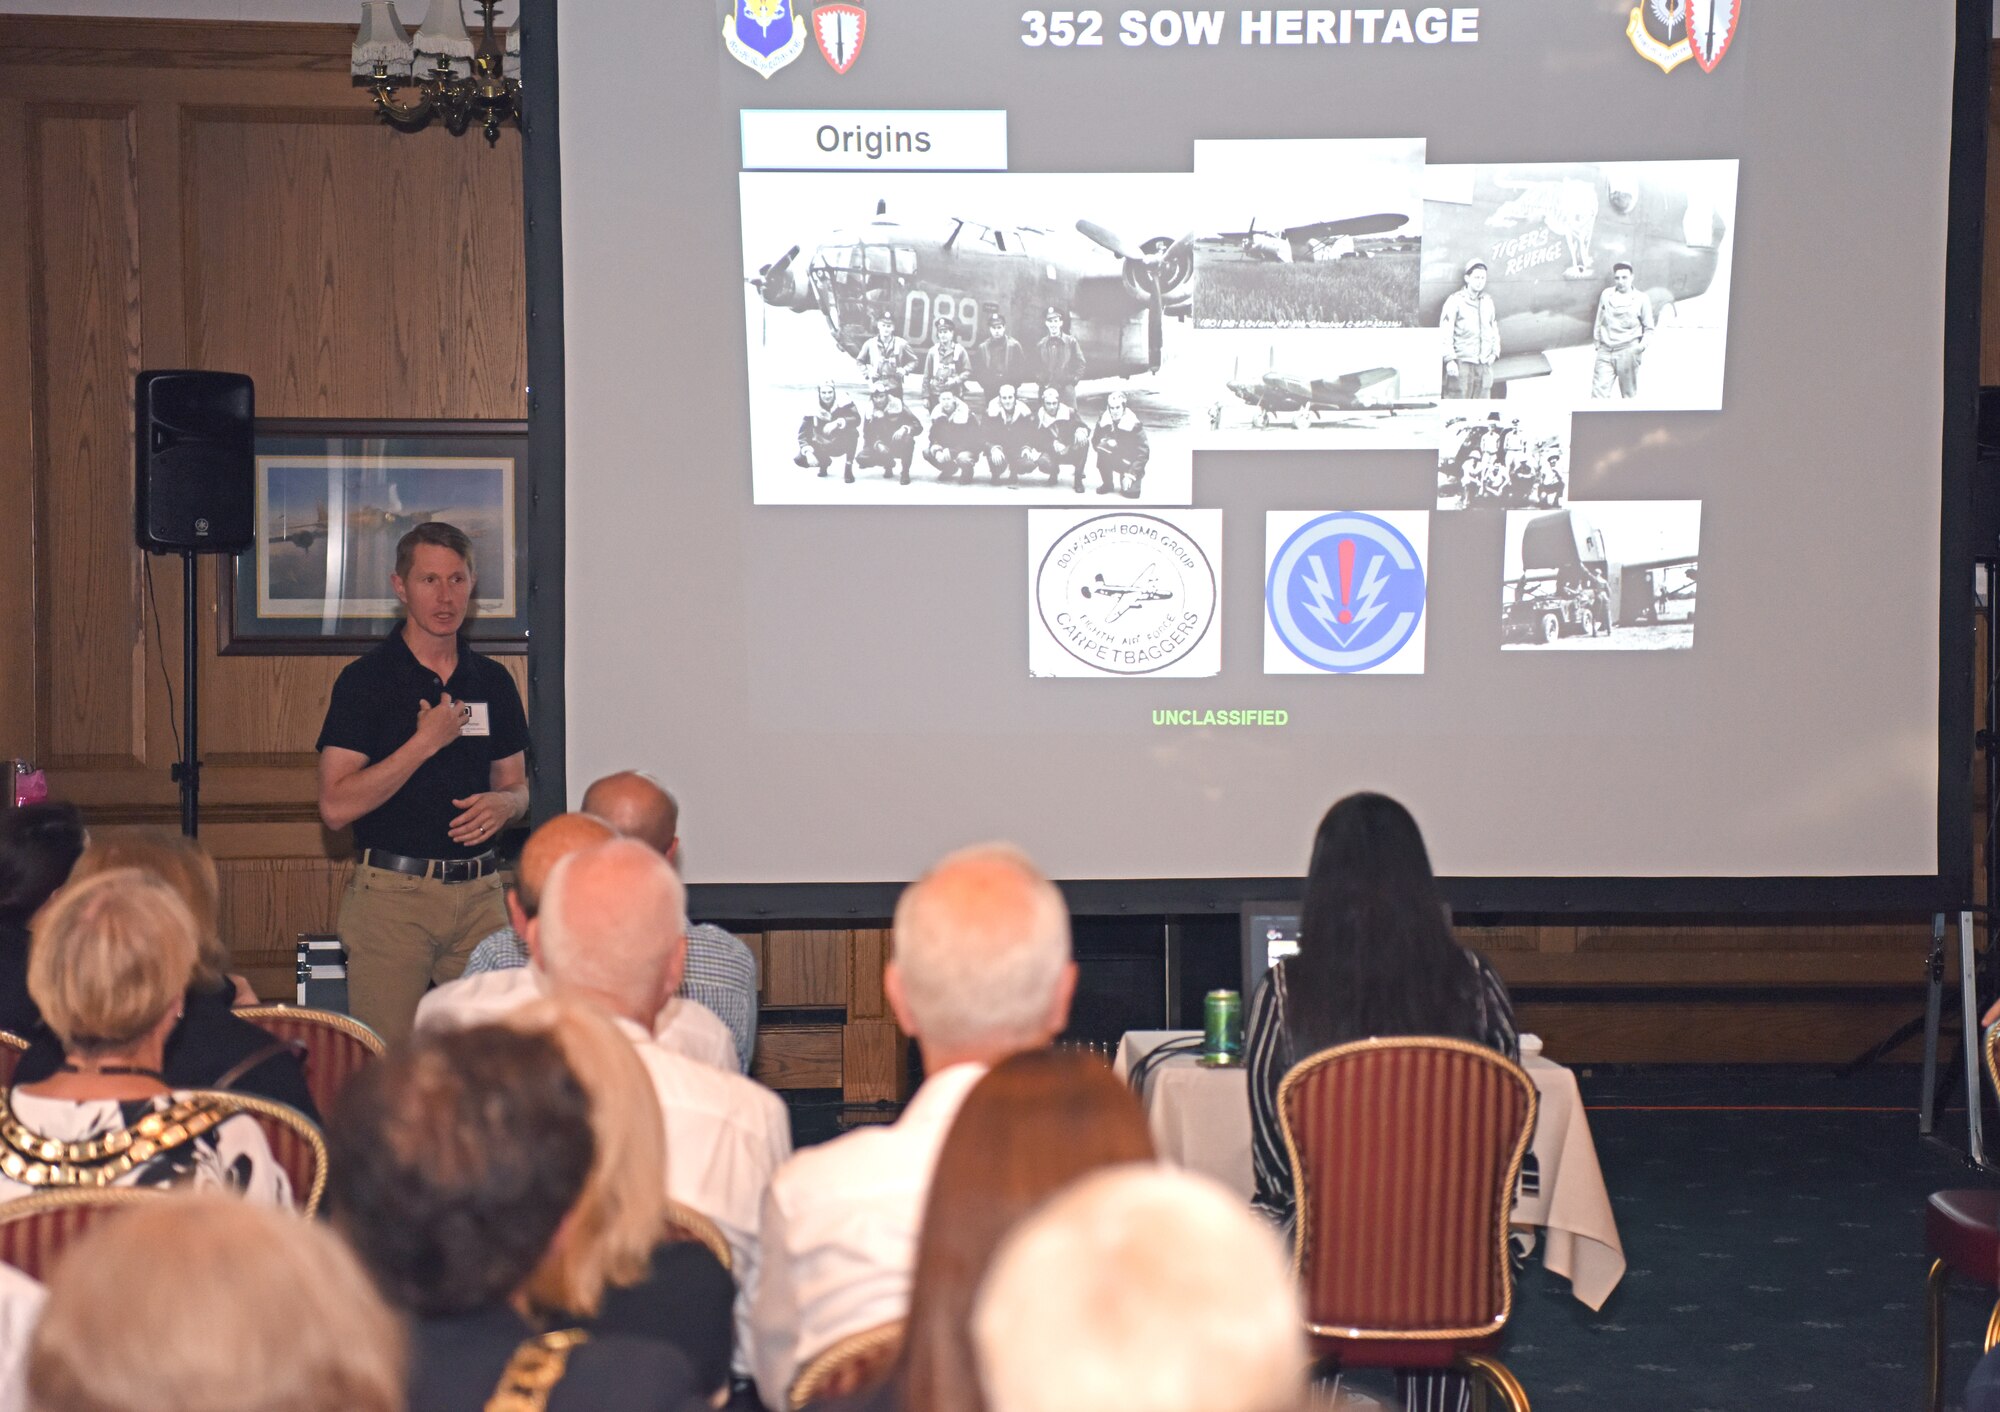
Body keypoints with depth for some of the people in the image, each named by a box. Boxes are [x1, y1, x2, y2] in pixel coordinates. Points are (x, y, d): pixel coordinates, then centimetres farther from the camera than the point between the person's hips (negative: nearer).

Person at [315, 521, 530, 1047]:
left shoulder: (493, 682, 12)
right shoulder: (366, 679, -2)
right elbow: (336, 806, -10)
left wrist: (501, 804, -2)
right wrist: (425, 743, -13)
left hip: (479, 894, 4)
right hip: (391, 892, -4)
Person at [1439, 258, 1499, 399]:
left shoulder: (1488, 301, 17)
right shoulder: (1456, 300, -1)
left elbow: (1494, 329, 25)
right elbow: (1446, 333, -5)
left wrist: (1495, 352, 11)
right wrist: (1450, 359, -12)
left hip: (1485, 365, 5)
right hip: (1462, 363, -5)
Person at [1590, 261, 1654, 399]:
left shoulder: (1641, 299, 2)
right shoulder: (1606, 295, 10)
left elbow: (1649, 328, 6)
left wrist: (1643, 344, -10)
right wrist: (1596, 341, 12)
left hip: (1628, 352, -2)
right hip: (1605, 352, 2)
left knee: (1629, 395, 5)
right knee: (1599, 392, -8)